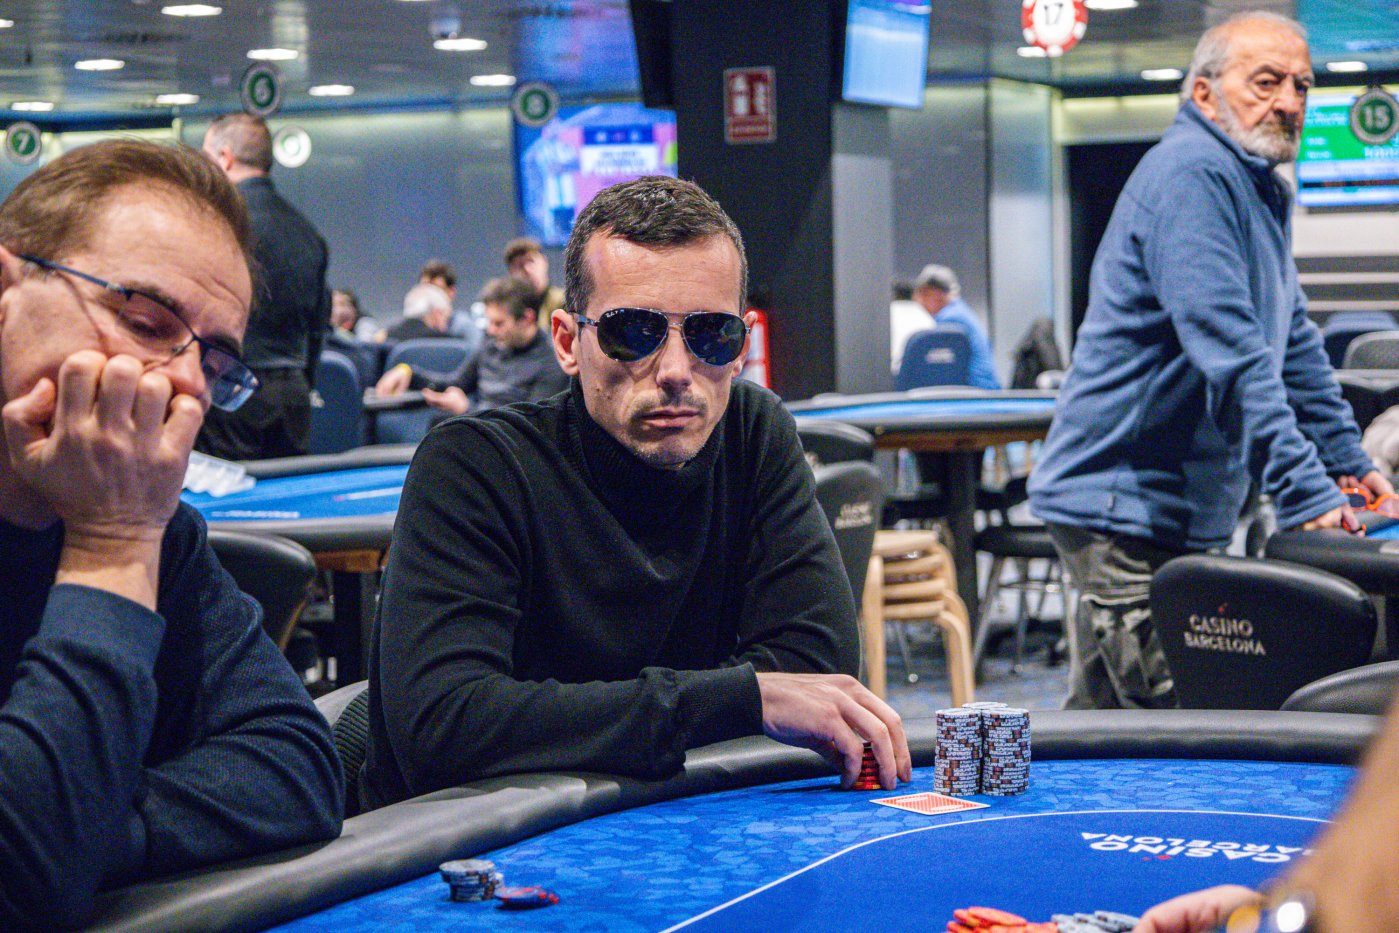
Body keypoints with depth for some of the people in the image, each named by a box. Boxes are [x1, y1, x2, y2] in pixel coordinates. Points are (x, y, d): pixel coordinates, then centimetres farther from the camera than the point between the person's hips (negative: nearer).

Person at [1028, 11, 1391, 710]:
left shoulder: (1264, 192, 18)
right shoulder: (1192, 174, -16)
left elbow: (1293, 343, 26)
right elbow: (1231, 356, -25)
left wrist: (1348, 462, 22)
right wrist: (1305, 494, -28)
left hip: (1180, 513, 10)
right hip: (1122, 504, -10)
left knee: (1102, 719, 11)